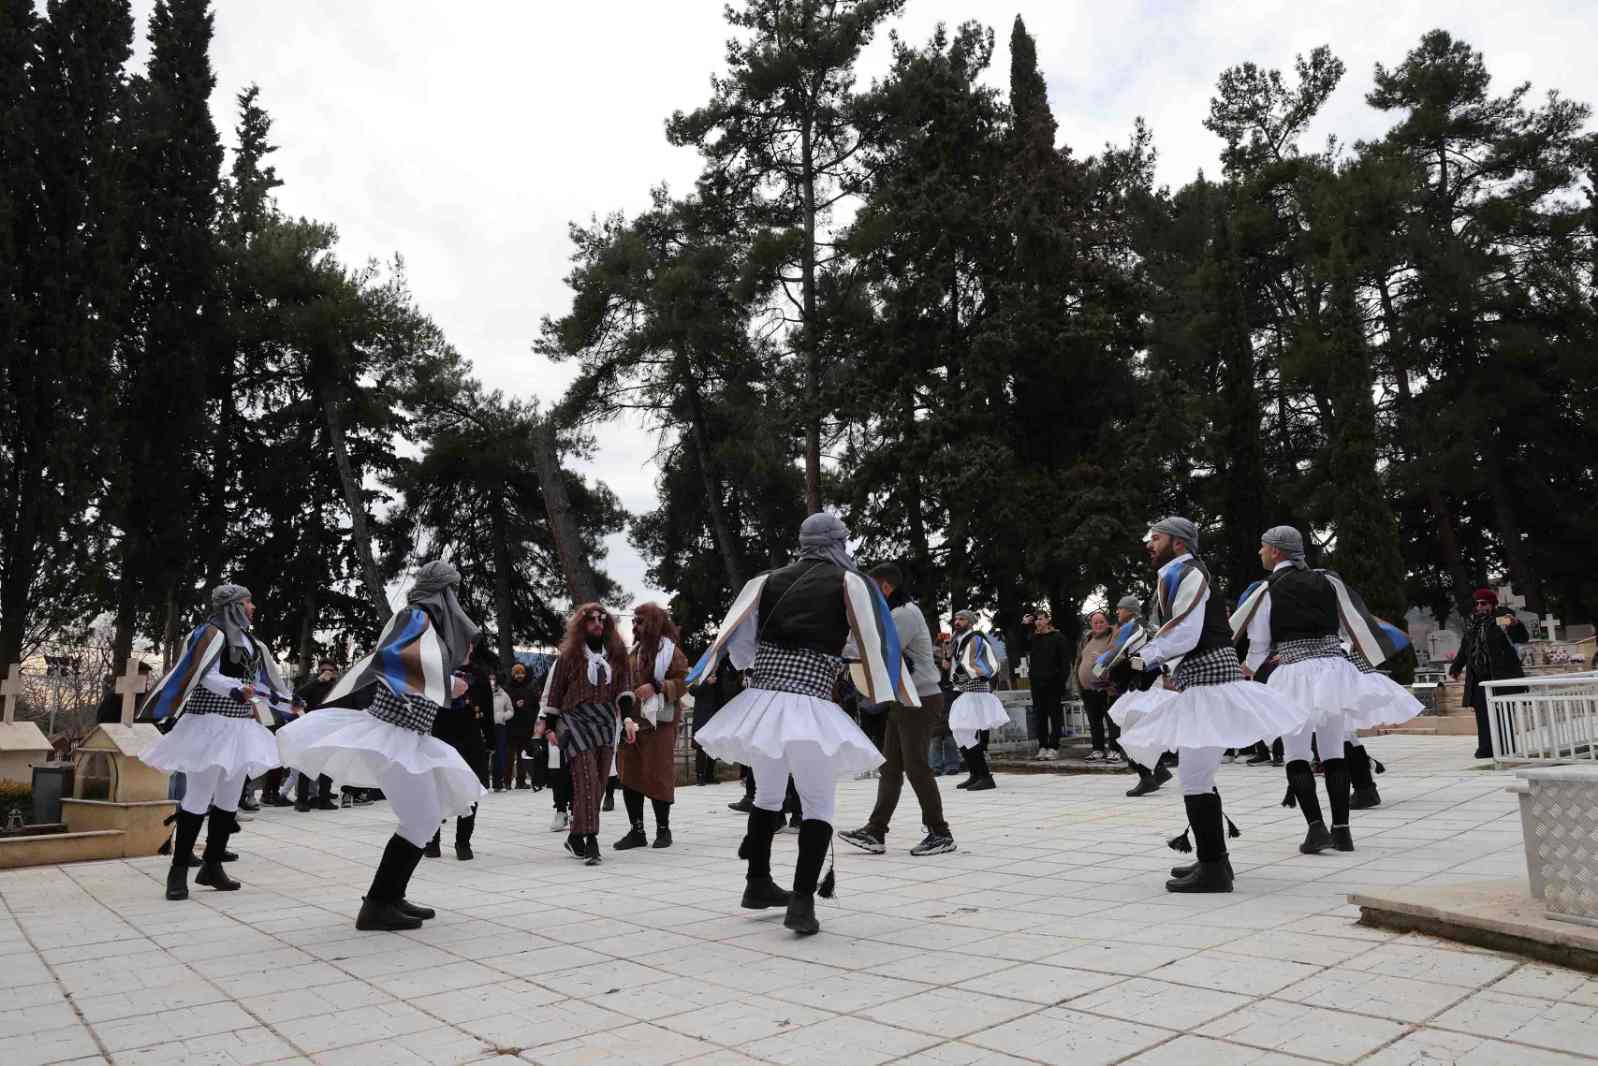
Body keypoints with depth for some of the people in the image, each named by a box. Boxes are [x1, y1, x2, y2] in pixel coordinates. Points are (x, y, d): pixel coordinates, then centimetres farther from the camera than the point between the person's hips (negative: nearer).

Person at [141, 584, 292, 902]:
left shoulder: (250, 641, 16)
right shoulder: (213, 633, -8)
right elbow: (208, 676, -19)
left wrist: (287, 704, 25)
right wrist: (236, 689, -36)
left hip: (240, 727, 8)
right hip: (211, 723, -8)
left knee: (229, 800, 9)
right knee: (199, 798, -8)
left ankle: (212, 866, 17)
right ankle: (178, 870, 0)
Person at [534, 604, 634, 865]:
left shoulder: (616, 653, 13)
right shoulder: (569, 654, 5)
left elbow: (624, 687, 10)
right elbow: (553, 688, 7)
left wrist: (627, 713, -5)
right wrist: (544, 722, 5)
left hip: (605, 721, 4)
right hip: (576, 719, -4)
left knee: (598, 782, 4)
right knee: (586, 778, -16)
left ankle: (577, 837, 16)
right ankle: (589, 839, -19)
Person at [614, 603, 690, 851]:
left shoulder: (670, 651, -3)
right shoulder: (634, 651, 15)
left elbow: (682, 683, -10)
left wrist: (656, 687, -23)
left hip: (659, 723, -6)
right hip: (632, 722, 6)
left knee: (658, 775, -2)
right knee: (630, 775, 5)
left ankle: (663, 829, 12)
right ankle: (636, 830, 14)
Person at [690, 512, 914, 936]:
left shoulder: (769, 580, 11)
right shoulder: (850, 583, 1)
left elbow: (736, 644, 10)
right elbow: (876, 644, -1)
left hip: (759, 701, 5)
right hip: (810, 709, -5)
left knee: (768, 794, 23)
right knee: (819, 804, 8)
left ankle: (758, 884, 37)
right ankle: (802, 902, -4)